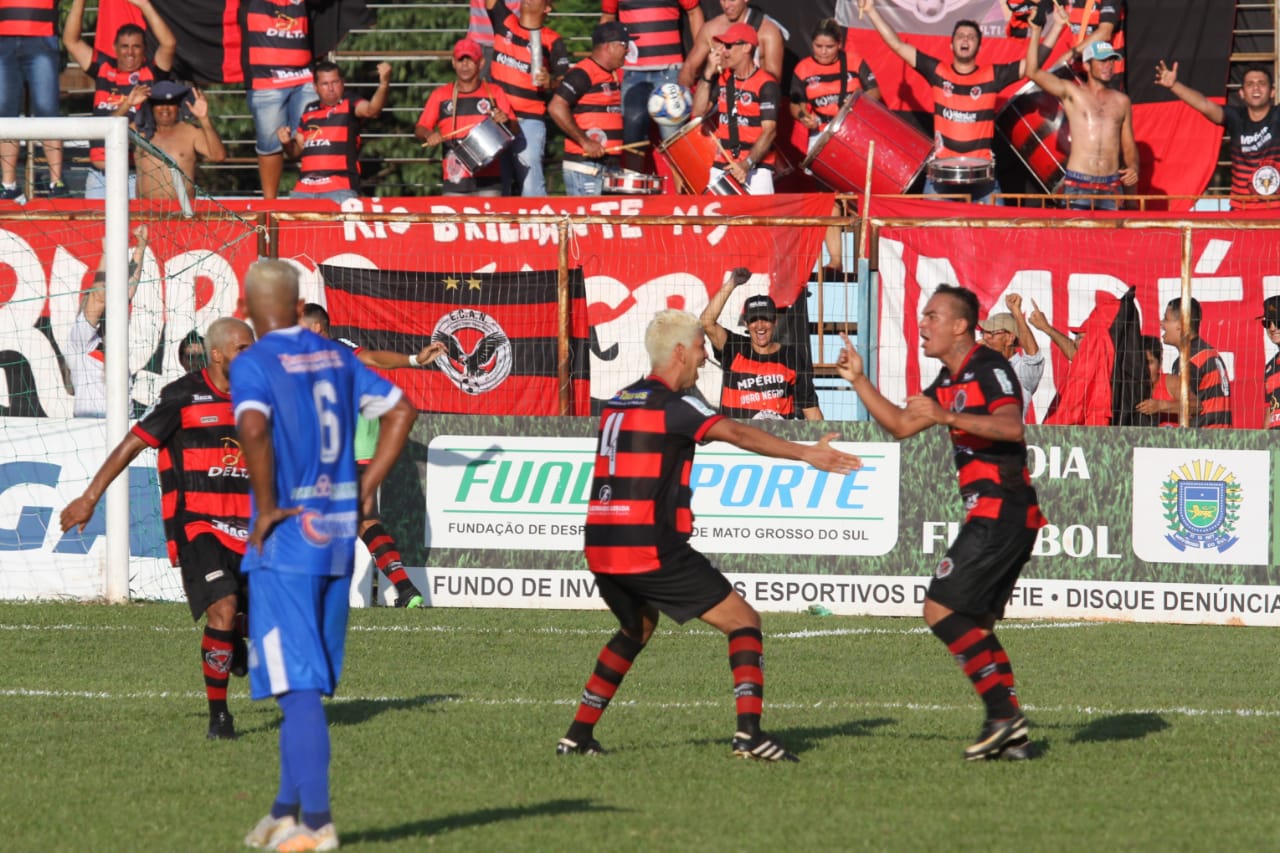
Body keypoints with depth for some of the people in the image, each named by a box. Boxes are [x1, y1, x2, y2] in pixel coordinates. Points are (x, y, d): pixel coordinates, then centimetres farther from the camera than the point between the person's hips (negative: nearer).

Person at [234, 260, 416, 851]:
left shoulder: (254, 365, -11)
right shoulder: (336, 358, 10)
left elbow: (254, 428, -30)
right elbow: (400, 410, 14)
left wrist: (266, 507, -18)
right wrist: (365, 489, 13)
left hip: (284, 542, -7)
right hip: (337, 538, 7)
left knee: (298, 684, -5)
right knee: (306, 681, 15)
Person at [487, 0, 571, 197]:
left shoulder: (552, 41, -2)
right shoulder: (504, 23, 10)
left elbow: (564, 82, -5)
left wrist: (550, 82, -26)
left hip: (529, 121, -5)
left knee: (530, 186, -12)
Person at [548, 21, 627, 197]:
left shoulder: (615, 76, 17)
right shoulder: (582, 74, -10)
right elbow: (556, 108, -19)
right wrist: (585, 142, -20)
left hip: (611, 165, 9)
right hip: (585, 166, -9)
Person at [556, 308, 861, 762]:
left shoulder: (619, 402, 16)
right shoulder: (673, 405, -8)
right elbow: (737, 434, -21)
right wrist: (805, 453, -28)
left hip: (601, 548, 8)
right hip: (650, 549, -8)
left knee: (638, 627, 32)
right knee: (743, 621, 0)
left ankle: (579, 734, 26)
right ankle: (749, 730, -16)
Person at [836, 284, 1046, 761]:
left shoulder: (989, 368, -10)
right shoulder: (949, 381, 19)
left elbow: (1012, 427, -26)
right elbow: (900, 425, 27)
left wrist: (946, 417, -32)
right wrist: (858, 381, 20)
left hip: (1000, 512, -10)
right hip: (993, 514, 10)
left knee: (941, 610, -13)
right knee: (974, 625, 10)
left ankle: (1004, 714, -15)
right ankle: (1012, 738, 7)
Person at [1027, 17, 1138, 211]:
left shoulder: (1121, 101, 15)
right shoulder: (1072, 93, 6)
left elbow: (1128, 145, 20)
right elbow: (1033, 73, -4)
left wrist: (1133, 167, 0)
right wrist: (1036, 32, -6)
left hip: (1112, 185, 3)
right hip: (1078, 184, -3)